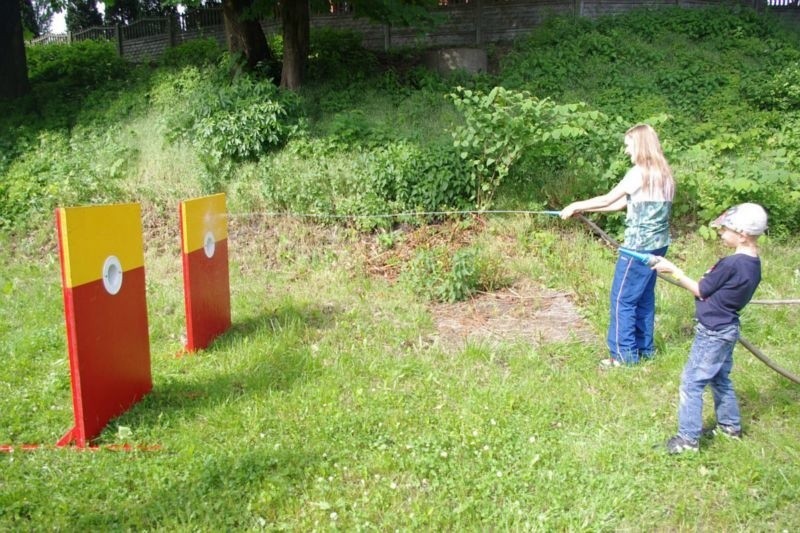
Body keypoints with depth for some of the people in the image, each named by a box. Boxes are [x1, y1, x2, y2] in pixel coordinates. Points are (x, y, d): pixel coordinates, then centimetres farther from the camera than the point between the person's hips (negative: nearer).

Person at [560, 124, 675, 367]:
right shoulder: (663, 173, 12)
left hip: (639, 246, -9)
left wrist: (576, 206, 4)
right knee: (644, 296, 16)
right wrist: (585, 209, 13)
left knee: (622, 298, 0)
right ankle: (644, 348, 26)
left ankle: (624, 353, 7)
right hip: (657, 244, 9)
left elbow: (608, 199, -8)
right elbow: (624, 203, 13)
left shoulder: (640, 172, -15)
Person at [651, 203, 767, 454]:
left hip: (712, 333, -9)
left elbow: (700, 291, -13)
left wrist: (673, 270, -7)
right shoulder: (753, 263, 3)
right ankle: (730, 425, 38)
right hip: (727, 330, 9)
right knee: (719, 378, 24)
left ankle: (688, 438, 4)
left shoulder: (731, 264, -24)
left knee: (691, 382, -2)